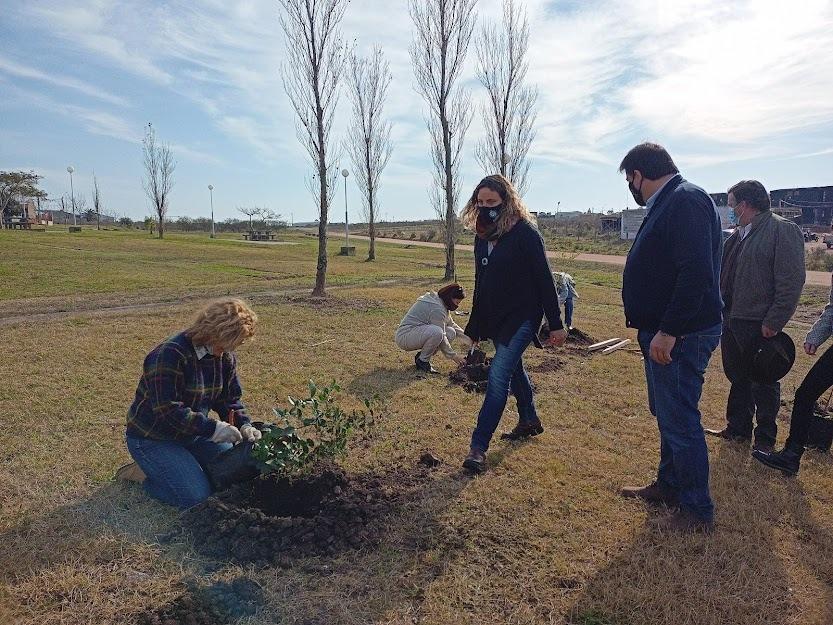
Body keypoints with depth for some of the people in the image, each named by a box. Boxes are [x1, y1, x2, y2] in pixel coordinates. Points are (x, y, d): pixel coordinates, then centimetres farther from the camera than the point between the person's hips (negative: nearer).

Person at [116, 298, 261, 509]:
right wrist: (213, 428, -31)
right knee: (195, 495, -19)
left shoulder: (225, 356, -3)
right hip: (152, 438, -8)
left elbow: (230, 399, 4)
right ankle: (142, 472, 4)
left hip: (192, 433, 8)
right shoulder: (169, 355, -28)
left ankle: (179, 463, 18)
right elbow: (168, 411, -31)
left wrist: (244, 425, -14)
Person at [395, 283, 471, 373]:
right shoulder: (436, 308, -22)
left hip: (418, 334, 10)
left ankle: (421, 356, 7)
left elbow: (451, 324, 21)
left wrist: (465, 338, 9)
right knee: (437, 332, -35)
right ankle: (422, 361, -11)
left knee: (451, 333, 0)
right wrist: (453, 355, -13)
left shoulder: (442, 304, 10)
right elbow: (441, 336, -21)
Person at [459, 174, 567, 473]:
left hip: (521, 316, -8)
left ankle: (478, 447, -10)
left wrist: (555, 324, -14)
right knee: (513, 369, 21)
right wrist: (476, 326, 19)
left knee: (498, 376, -14)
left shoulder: (525, 232, -15)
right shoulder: (483, 235, 7)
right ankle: (529, 421, 42)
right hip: (494, 317, 8)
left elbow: (544, 279, -14)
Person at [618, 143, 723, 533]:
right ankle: (668, 486, 36)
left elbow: (697, 274, -28)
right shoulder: (668, 204, 14)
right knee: (667, 415, 20)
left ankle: (698, 511, 14)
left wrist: (668, 332, -26)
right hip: (663, 332, 11)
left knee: (679, 421, -1)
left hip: (681, 336, -10)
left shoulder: (686, 201, -18)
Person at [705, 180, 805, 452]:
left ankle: (765, 440, 22)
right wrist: (720, 308, 14)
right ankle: (738, 429, 33)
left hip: (760, 325, -8)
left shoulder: (783, 230, -12)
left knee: (763, 384, 7)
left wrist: (774, 322, -19)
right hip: (731, 320, 8)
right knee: (738, 378, 18)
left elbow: (791, 282, -17)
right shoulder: (738, 234, 14)